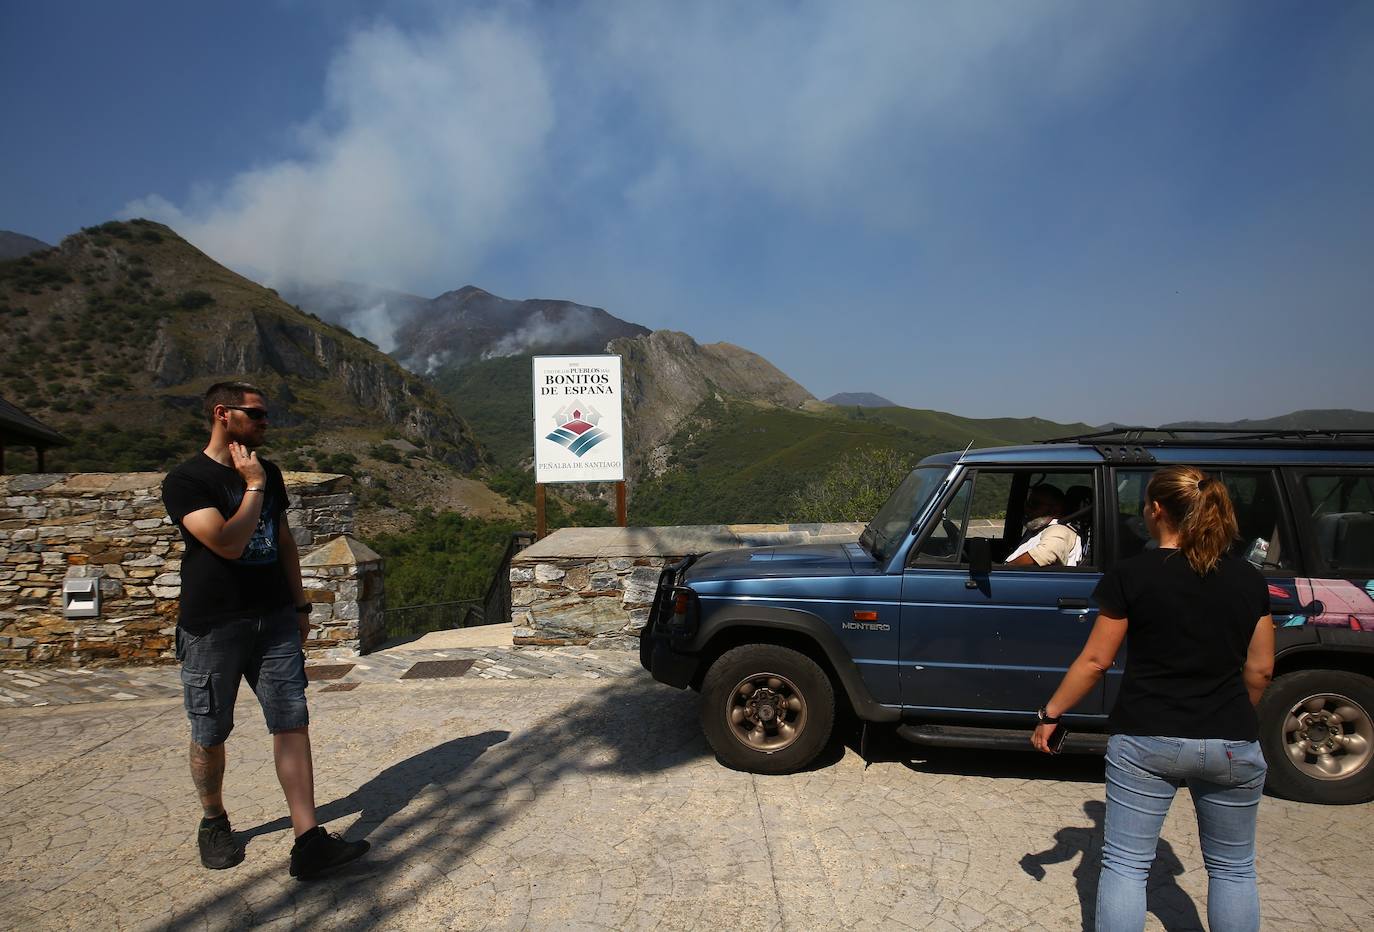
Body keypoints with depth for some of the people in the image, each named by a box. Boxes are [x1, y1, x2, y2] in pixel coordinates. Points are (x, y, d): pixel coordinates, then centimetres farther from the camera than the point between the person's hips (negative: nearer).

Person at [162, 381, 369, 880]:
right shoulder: (185, 480, -10)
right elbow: (229, 543, -23)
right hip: (213, 627, -4)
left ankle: (309, 842, -2)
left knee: (292, 725, -3)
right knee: (210, 736, 11)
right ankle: (214, 823, 35)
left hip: (274, 620, 5)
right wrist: (253, 487, -15)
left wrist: (300, 605, 17)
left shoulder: (268, 473, 10)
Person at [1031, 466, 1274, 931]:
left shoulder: (1131, 575, -9)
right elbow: (1260, 669, 7)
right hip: (1232, 745, 4)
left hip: (1146, 740, -3)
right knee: (1233, 869, 20)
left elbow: (1094, 661, -8)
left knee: (1125, 863, 7)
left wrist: (1050, 715, 3)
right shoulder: (1248, 578, 2)